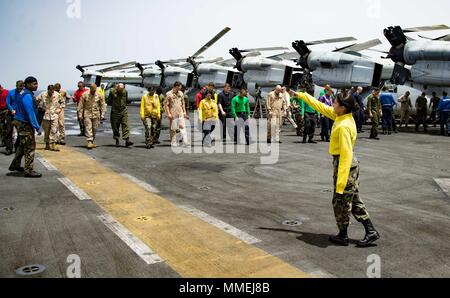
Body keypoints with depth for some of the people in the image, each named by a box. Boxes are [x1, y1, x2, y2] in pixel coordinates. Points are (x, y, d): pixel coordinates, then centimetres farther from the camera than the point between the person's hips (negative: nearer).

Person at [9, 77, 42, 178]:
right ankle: (29, 170, 1)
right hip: (25, 124, -10)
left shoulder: (28, 94, 12)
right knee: (30, 146, -5)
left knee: (23, 145, 21)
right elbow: (30, 112, -23)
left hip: (22, 123, 10)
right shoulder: (27, 96, -19)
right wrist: (36, 126, -20)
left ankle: (15, 165, 34)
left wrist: (35, 125, 17)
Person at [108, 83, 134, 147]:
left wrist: (123, 104, 7)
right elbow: (109, 100, 6)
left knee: (125, 125, -8)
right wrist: (114, 104, 1)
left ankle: (127, 140, -13)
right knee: (115, 127, 4)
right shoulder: (112, 92, -6)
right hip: (115, 111, -1)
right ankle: (117, 140, 15)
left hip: (124, 111, 1)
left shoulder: (125, 91, 2)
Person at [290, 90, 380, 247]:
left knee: (341, 202, 6)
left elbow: (346, 155, -27)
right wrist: (301, 95, 20)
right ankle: (371, 231, 21)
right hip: (352, 163, 9)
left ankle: (343, 236, 21)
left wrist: (340, 182, -26)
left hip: (345, 164, -9)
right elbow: (321, 107, 15)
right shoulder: (341, 116, 2)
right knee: (354, 200, 16)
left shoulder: (344, 126, -24)